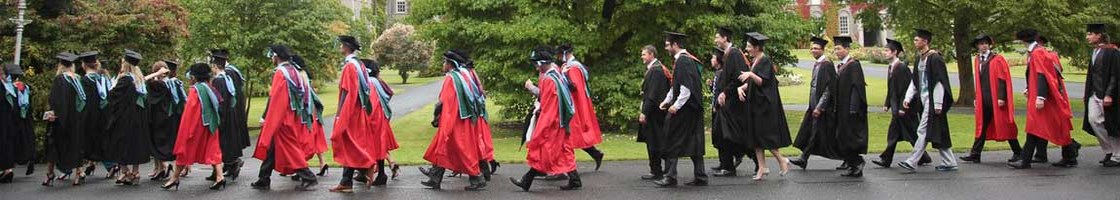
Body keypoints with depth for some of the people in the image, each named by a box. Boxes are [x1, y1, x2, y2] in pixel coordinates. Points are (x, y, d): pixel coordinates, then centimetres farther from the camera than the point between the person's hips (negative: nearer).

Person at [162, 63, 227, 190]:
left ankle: (174, 178, 17)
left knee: (184, 151, 7)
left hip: (196, 126, -6)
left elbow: (190, 112, -13)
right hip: (211, 126, 6)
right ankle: (219, 177, -8)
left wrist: (187, 131, -10)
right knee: (213, 151, 6)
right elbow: (217, 107, 13)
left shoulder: (195, 90, -12)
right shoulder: (210, 89, 8)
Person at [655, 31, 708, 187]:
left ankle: (670, 177, -2)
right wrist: (667, 100, 17)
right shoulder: (685, 59, 16)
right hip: (693, 109, 10)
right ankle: (700, 177, 14)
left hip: (684, 109, -10)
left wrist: (676, 105, -22)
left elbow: (687, 86, -23)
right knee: (694, 143, 11)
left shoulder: (683, 61, -16)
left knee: (673, 143, -4)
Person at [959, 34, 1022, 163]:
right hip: (983, 100, 6)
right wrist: (977, 98, 14)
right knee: (982, 127, 7)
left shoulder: (997, 59, -6)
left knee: (1004, 126, 1)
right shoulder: (977, 60, 12)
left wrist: (1001, 97, -18)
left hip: (996, 99, -6)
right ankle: (975, 154, 7)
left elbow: (1002, 79, -12)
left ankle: (1017, 152, 13)